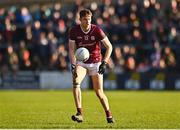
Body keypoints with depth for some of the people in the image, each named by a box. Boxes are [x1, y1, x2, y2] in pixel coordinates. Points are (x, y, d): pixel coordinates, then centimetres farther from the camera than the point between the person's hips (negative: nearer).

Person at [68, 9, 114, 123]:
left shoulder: (97, 30, -14)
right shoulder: (74, 31, -10)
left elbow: (109, 46, -9)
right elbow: (71, 49, -7)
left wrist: (104, 62, -19)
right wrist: (73, 65, -21)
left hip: (96, 63, -1)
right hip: (81, 62, 1)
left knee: (99, 92, -2)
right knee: (76, 82, -26)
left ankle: (109, 115, 20)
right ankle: (80, 114, -26)